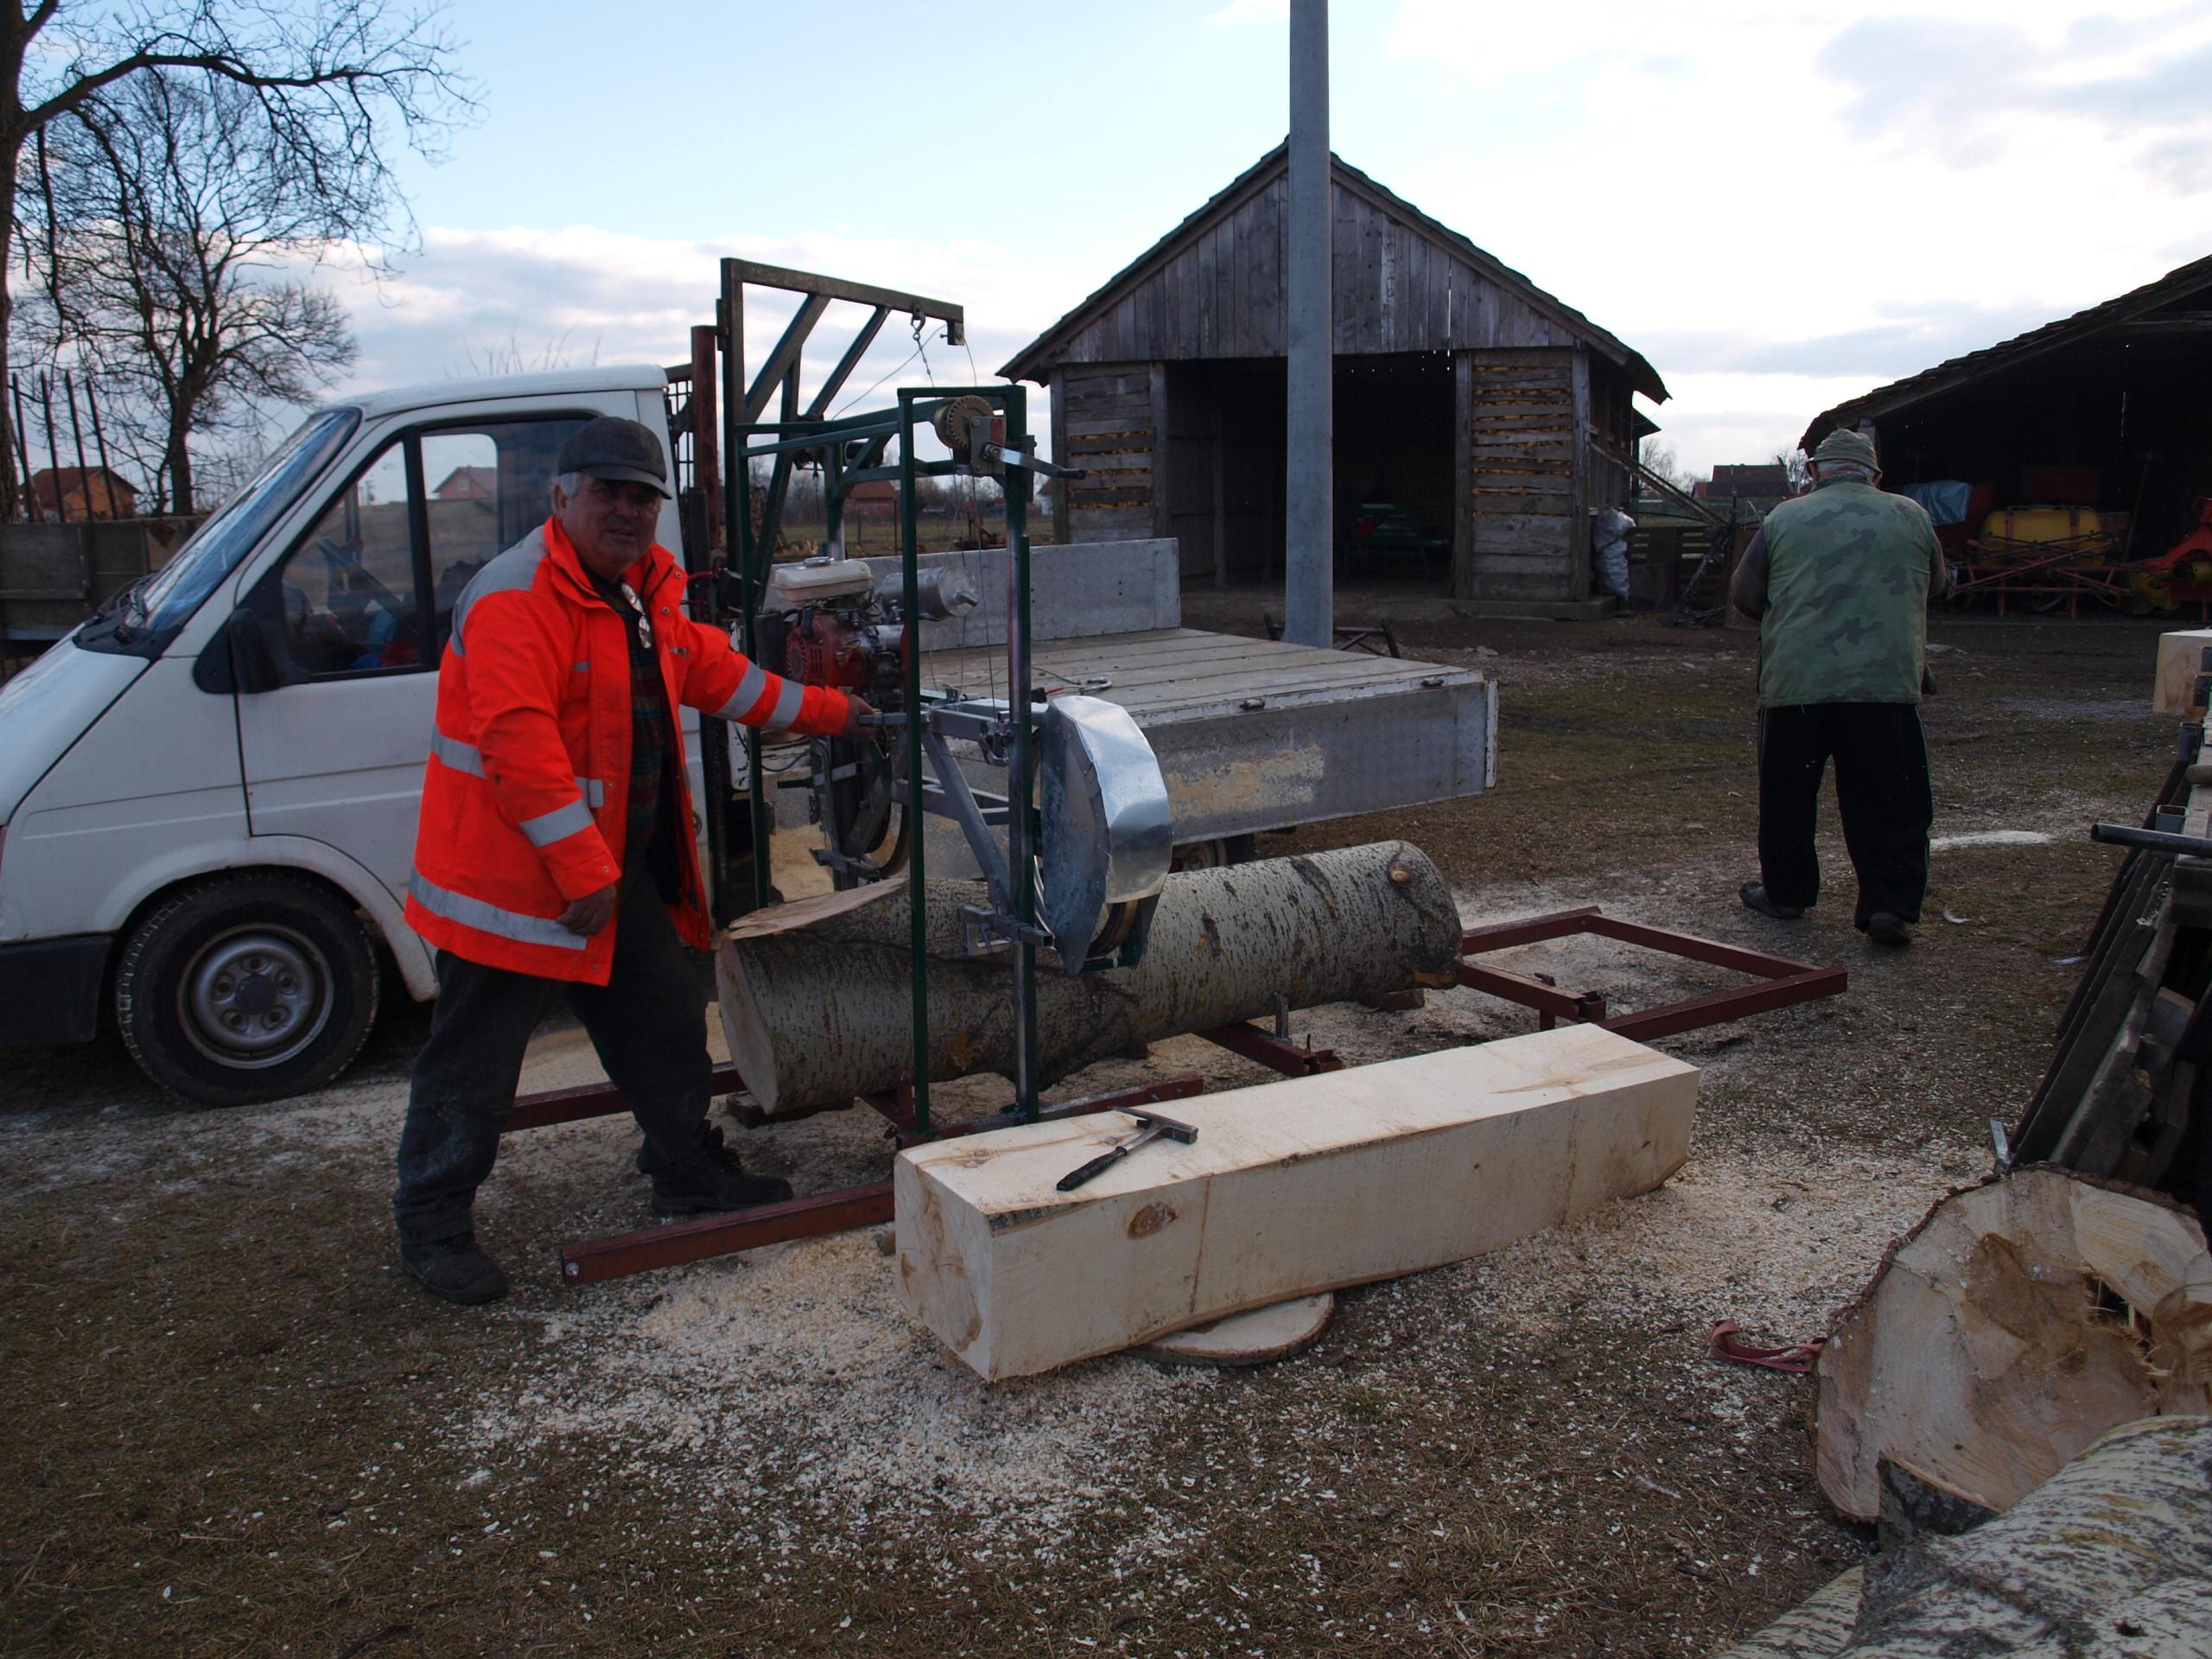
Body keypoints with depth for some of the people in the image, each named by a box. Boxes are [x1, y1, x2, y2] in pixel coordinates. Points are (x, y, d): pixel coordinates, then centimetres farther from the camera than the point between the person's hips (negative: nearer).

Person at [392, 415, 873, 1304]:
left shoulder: (648, 590, 11)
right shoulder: (514, 598, -20)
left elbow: (711, 670, 26)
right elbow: (517, 742, -27)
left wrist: (823, 710, 29)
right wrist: (583, 872, -28)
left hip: (622, 871, 9)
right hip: (513, 881, -9)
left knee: (668, 1022, 19)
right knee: (474, 1060, 3)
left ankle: (691, 1171, 37)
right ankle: (432, 1223, 19)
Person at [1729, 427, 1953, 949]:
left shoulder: (1784, 519, 5)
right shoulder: (1911, 517, 9)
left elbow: (1744, 596, 12)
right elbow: (1937, 587, 23)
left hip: (1795, 682, 0)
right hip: (1887, 684, 0)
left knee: (1788, 795, 14)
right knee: (1889, 804, 6)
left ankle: (1785, 892, 26)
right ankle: (1891, 905, 1)